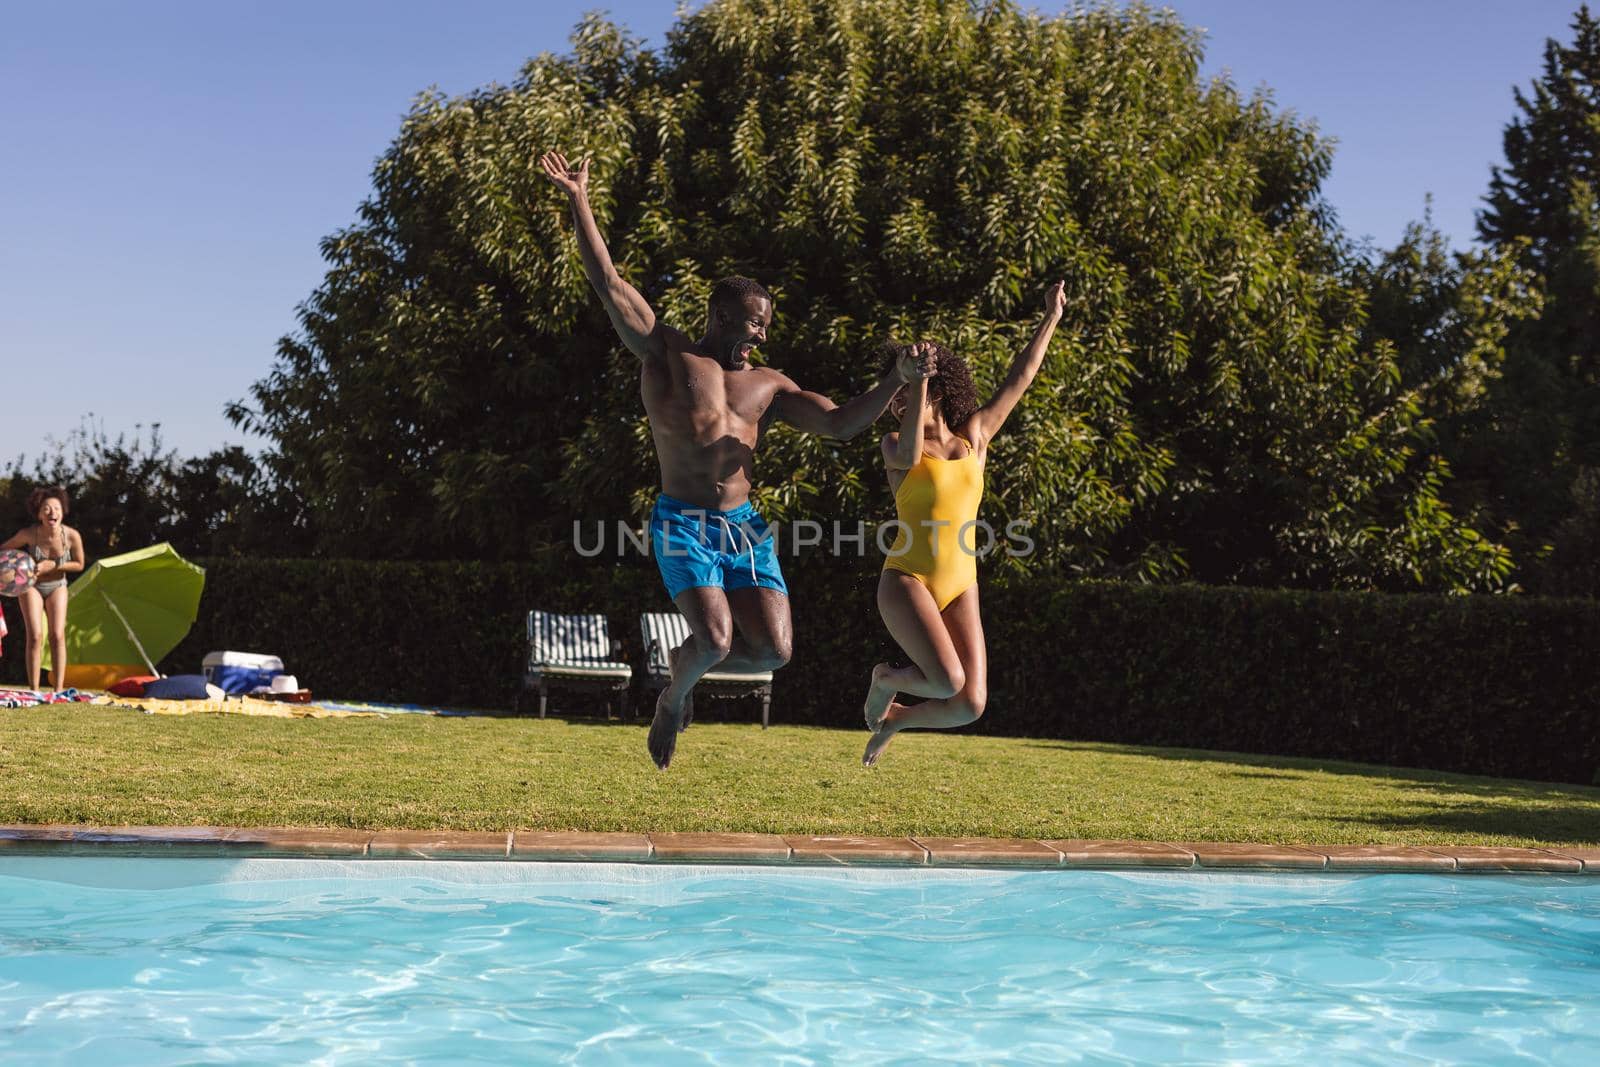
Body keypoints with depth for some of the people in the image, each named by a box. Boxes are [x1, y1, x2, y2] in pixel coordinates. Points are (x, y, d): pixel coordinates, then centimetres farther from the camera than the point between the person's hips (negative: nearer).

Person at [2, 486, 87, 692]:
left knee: (57, 636, -9)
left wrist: (51, 566, -22)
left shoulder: (72, 536, -24)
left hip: (56, 586, 1)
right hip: (30, 585, -1)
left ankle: (59, 690, -6)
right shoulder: (28, 534, -25)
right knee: (35, 636, -13)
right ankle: (34, 690, -10)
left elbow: (79, 565, -9)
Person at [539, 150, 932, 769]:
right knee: (716, 639, -21)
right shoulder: (664, 355, 4)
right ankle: (672, 699, 14)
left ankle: (687, 656, 23)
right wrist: (579, 201, -6)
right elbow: (608, 284, -1)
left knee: (774, 648, -8)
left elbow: (841, 423, 8)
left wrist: (895, 381, -6)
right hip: (682, 525, -4)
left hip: (744, 526, 4)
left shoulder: (767, 386, 14)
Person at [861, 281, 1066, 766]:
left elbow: (1020, 378, 17)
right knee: (948, 681, -27)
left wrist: (1051, 319, 18)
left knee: (970, 705, -9)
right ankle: (885, 678, 8)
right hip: (907, 580, -4)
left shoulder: (974, 437, 14)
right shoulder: (895, 445, 4)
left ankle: (893, 718, 21)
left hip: (960, 588, 4)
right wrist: (916, 380, -25)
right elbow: (910, 455, -20)